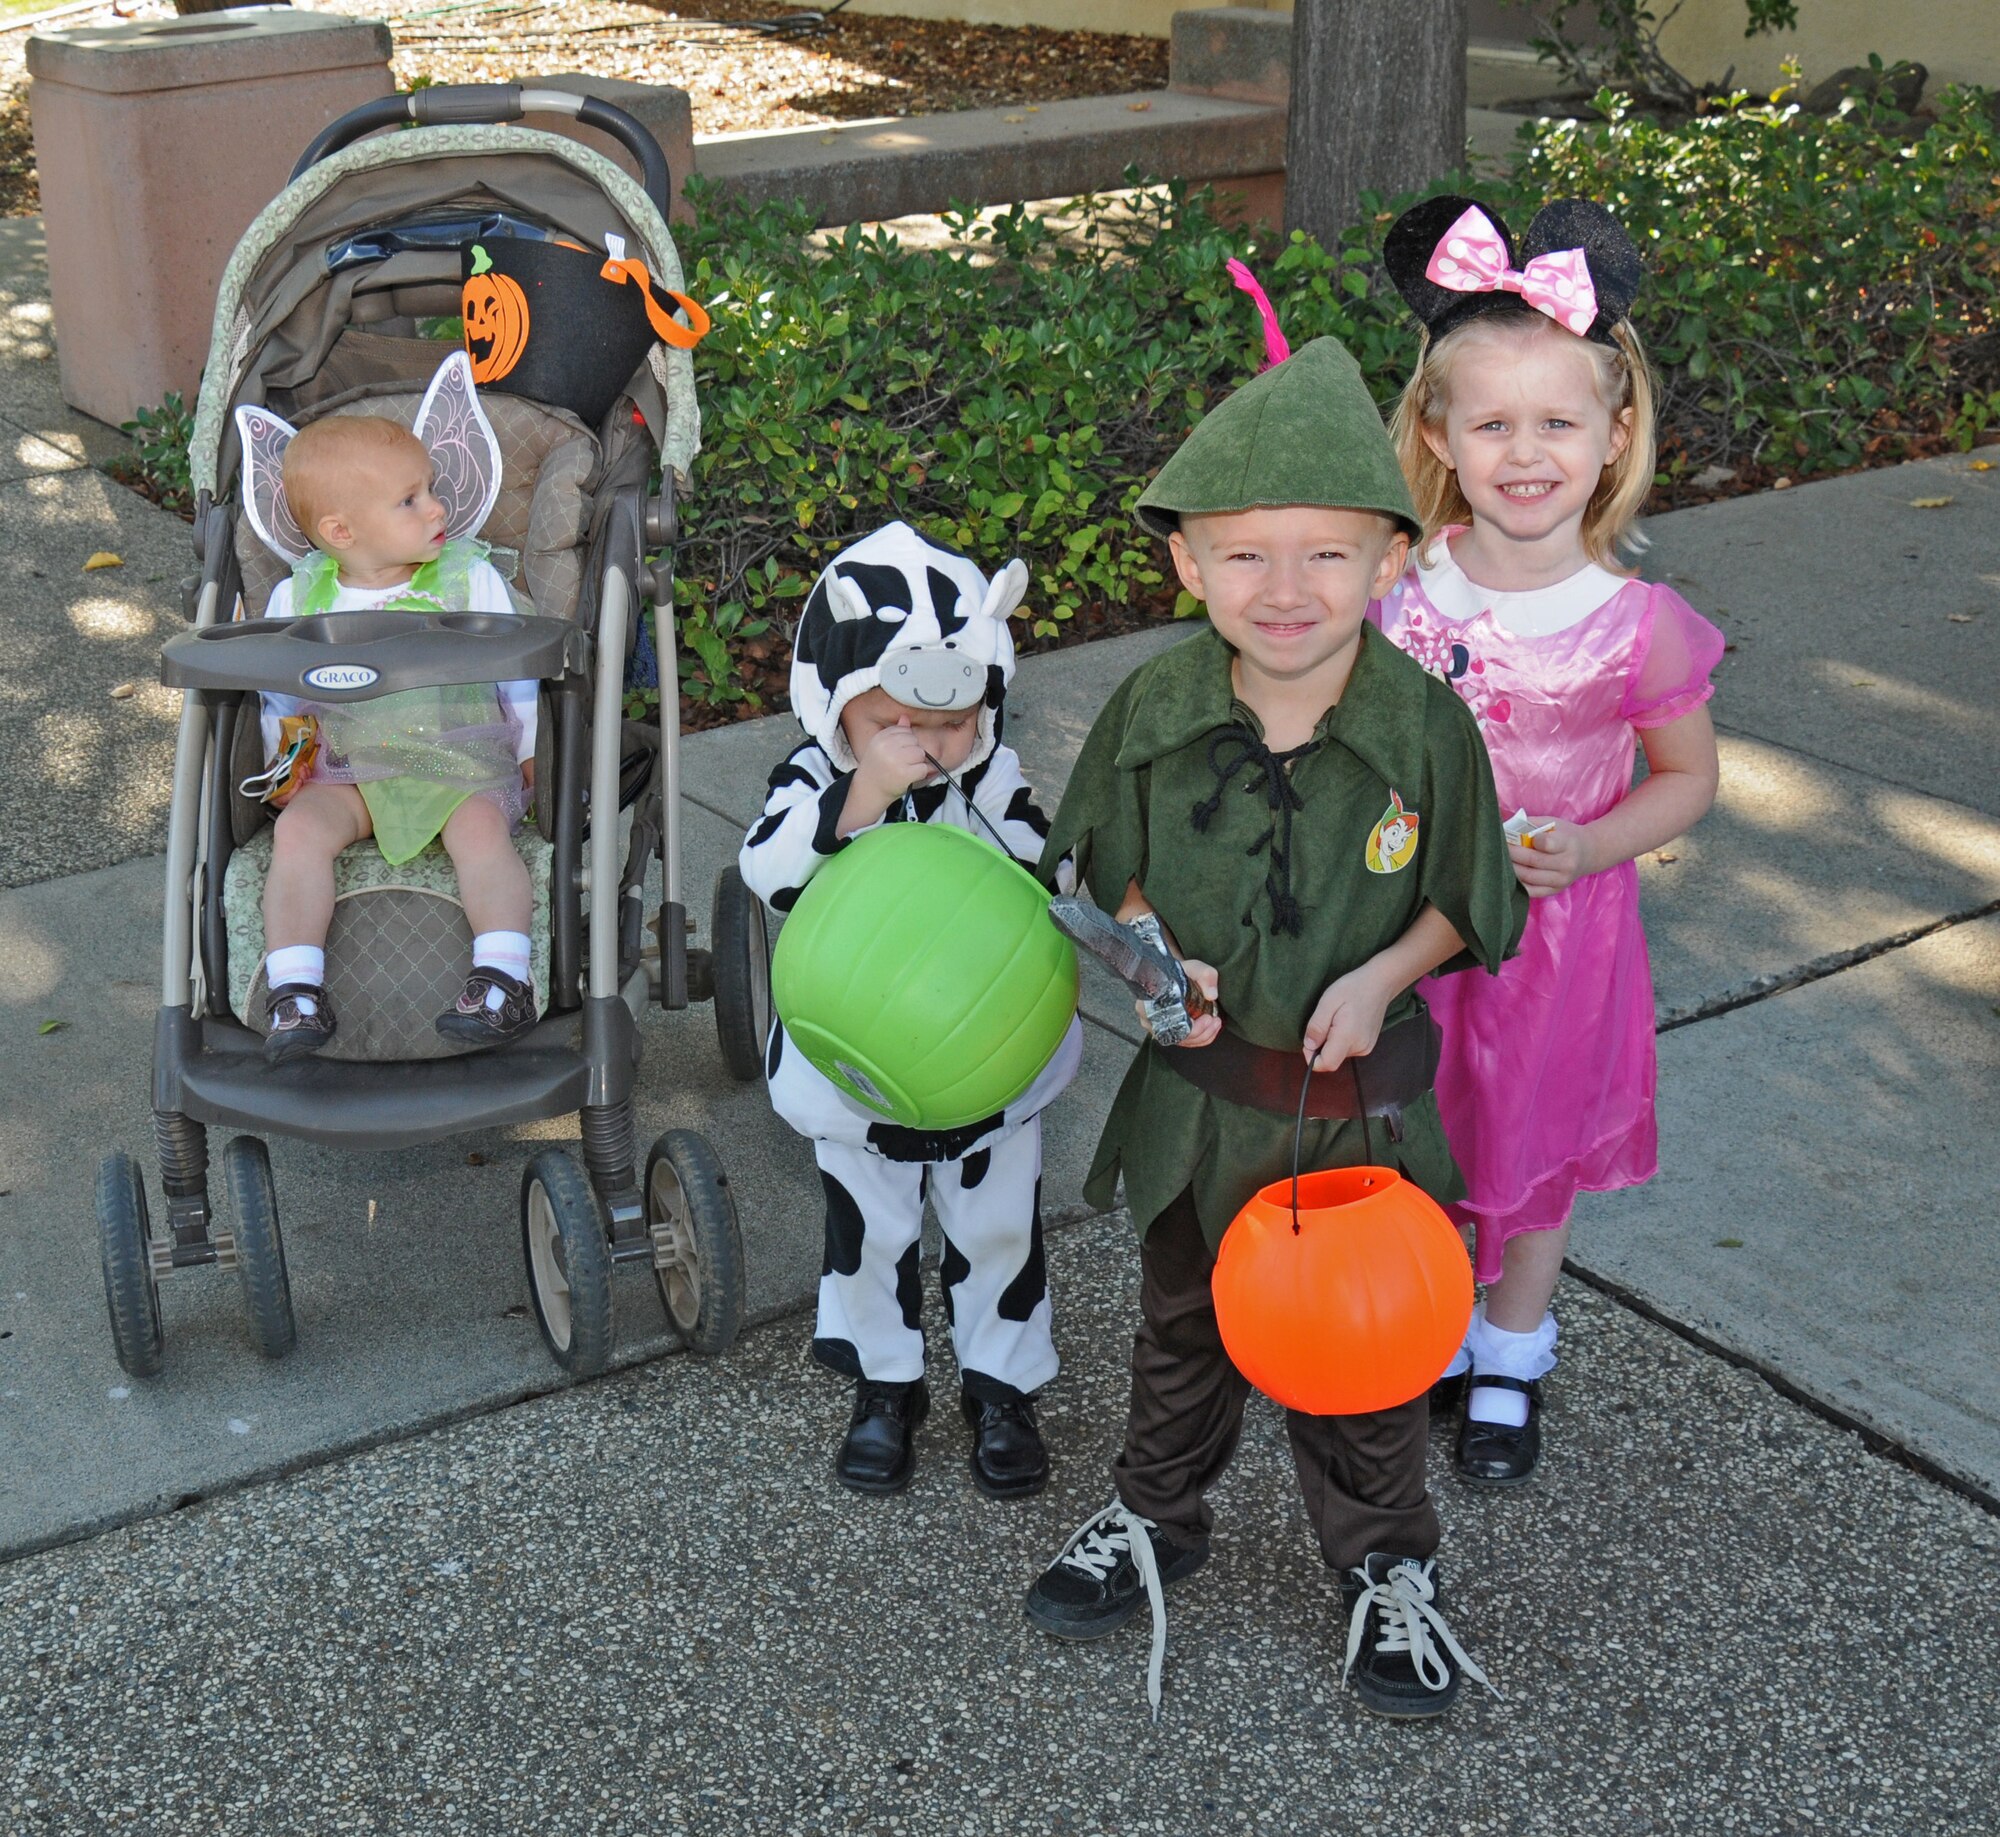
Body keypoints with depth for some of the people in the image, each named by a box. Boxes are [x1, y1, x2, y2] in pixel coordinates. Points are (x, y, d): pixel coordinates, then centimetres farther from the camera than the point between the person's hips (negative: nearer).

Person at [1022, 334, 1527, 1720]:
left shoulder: (1426, 727, -18)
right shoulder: (1154, 712, -14)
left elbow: (1462, 906, -4)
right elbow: (1116, 873, 2)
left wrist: (1383, 973, -21)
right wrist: (1152, 957, -16)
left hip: (1362, 1098, -2)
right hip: (1196, 1092, 2)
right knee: (1185, 1323, 24)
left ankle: (1387, 1563, 41)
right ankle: (1156, 1518, 48)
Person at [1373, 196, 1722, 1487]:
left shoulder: (1638, 624, -19)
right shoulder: (1396, 589, -14)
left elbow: (1689, 776, -3)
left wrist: (1588, 847, -19)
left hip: (1556, 932, -1)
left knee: (1536, 1149, 19)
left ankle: (1512, 1365, 44)